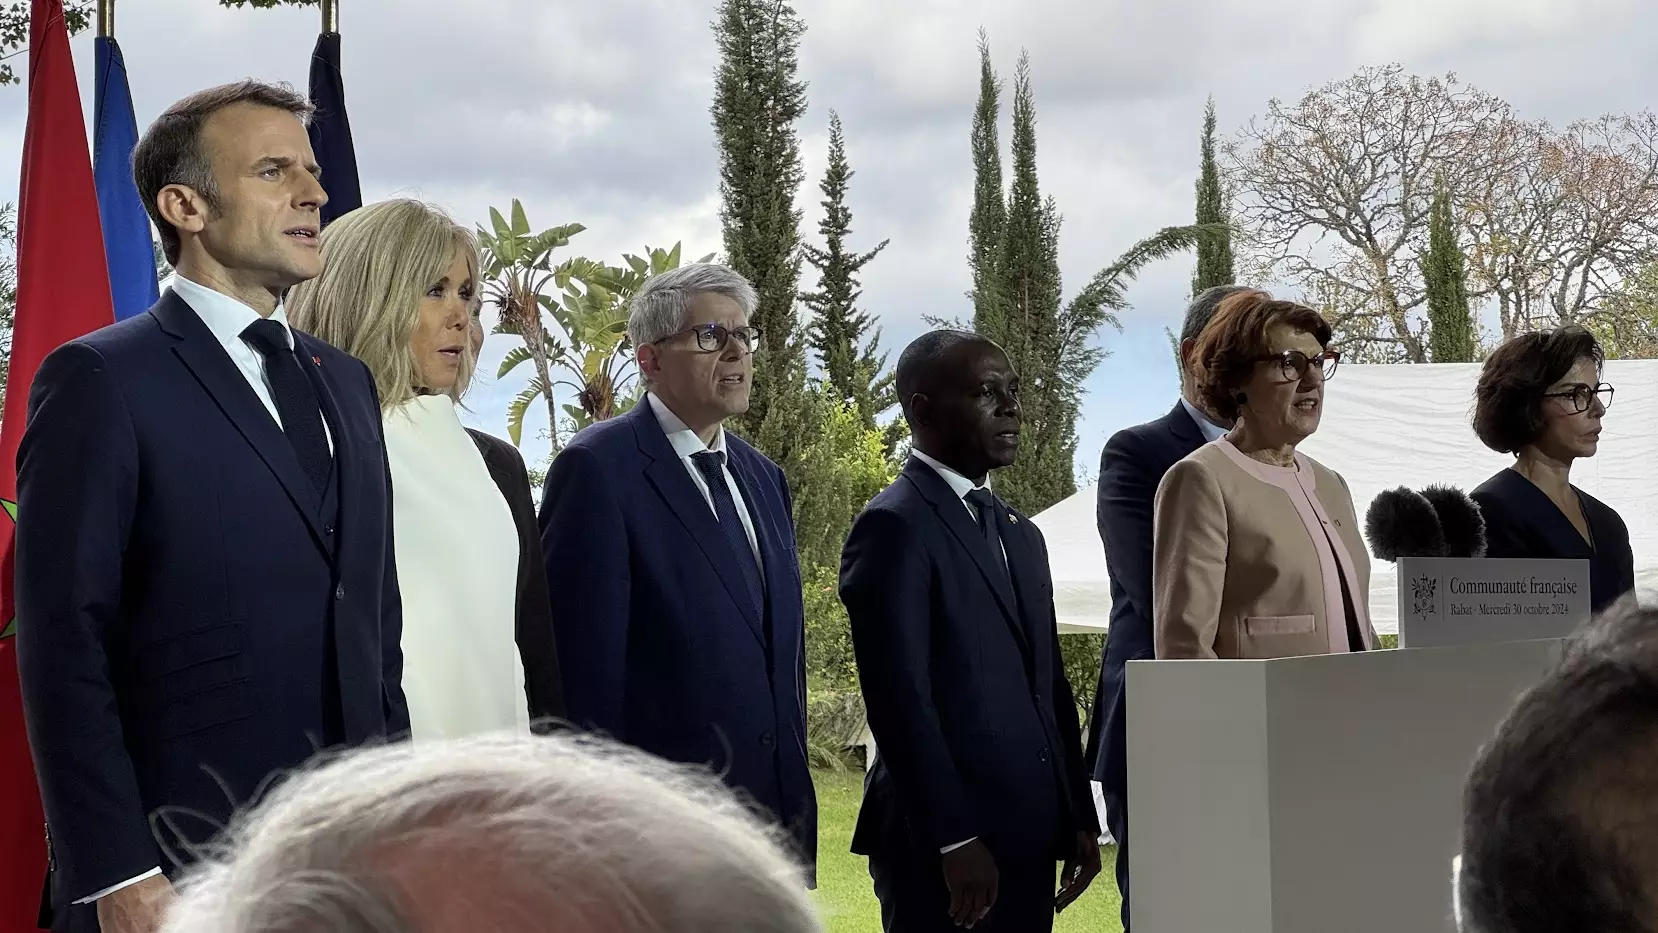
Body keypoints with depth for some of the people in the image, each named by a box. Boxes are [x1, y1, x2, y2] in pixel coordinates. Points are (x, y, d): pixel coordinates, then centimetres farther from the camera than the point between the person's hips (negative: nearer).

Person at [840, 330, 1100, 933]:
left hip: (1028, 837, 8)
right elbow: (899, 699, -15)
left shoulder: (1021, 536, 19)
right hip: (943, 845, -8)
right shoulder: (894, 527, -9)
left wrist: (1080, 818, 14)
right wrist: (954, 840, -18)